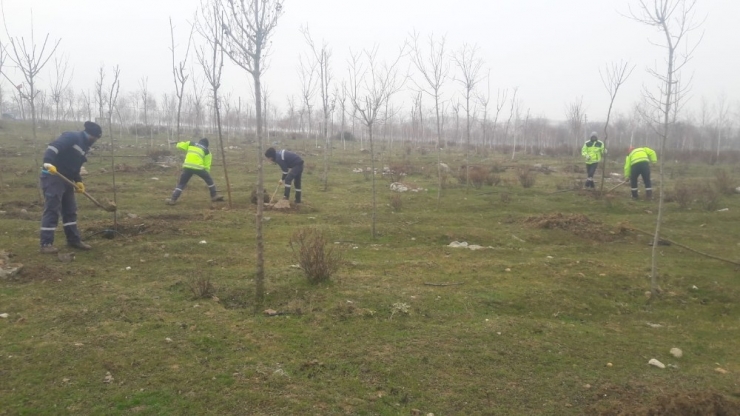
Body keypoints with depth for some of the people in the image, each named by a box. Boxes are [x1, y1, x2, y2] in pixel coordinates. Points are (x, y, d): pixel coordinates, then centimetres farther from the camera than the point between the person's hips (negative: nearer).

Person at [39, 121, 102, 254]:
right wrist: (48, 163, -40)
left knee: (70, 210, 12)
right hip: (52, 177, -10)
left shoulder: (84, 146, 17)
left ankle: (74, 240, 21)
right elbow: (53, 147, -25)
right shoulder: (72, 137, -12)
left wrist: (78, 181, 11)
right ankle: (46, 243, -4)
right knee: (52, 210, -9)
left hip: (66, 179, 10)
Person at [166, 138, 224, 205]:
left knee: (181, 183, 14)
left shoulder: (191, 144, 19)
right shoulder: (206, 150, 16)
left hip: (187, 167, 2)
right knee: (210, 180, 20)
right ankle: (214, 196, 19)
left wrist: (184, 143, 38)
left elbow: (179, 145, 17)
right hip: (198, 167, -1)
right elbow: (207, 164, 14)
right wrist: (206, 172, 26)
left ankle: (173, 200, 8)